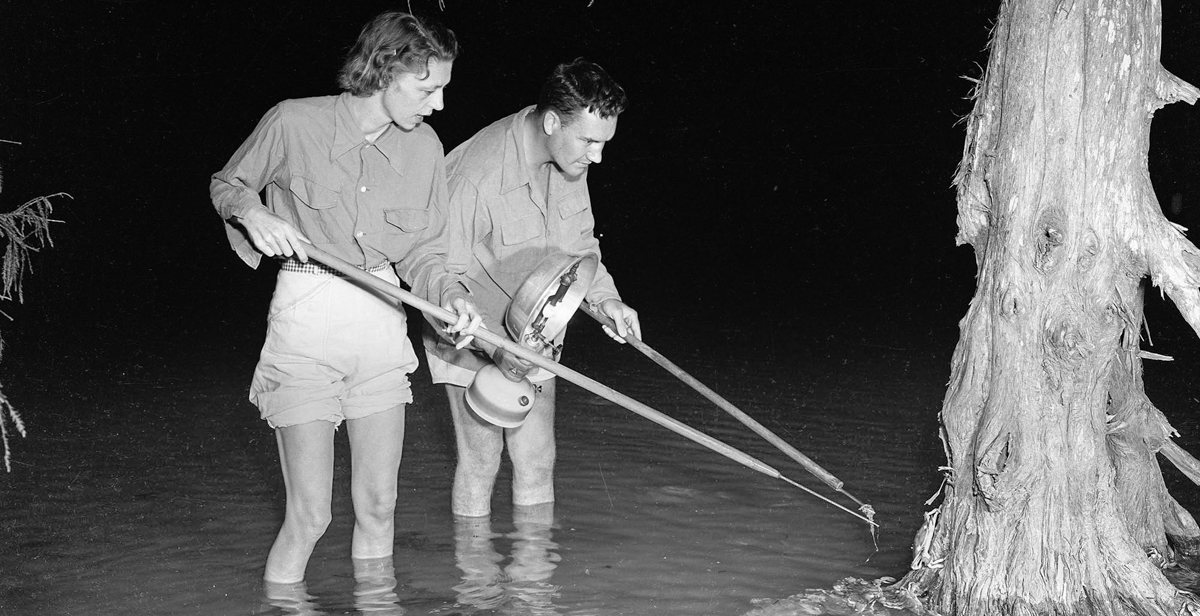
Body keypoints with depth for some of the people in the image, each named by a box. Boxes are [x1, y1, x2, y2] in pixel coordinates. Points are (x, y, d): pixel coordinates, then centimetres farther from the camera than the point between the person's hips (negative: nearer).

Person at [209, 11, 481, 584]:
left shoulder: (423, 146, 2)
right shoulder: (293, 122, -9)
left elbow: (422, 252, 8)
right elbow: (225, 184, 8)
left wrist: (451, 295, -12)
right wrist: (253, 212, -13)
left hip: (380, 322, 4)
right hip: (304, 319, -4)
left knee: (378, 505, 9)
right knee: (311, 515, -6)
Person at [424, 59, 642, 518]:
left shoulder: (571, 157, -6)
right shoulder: (477, 173, -30)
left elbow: (580, 240, 12)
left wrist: (604, 296, -5)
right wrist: (495, 345, -33)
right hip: (472, 341, -6)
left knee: (537, 461, 9)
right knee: (480, 463, 0)